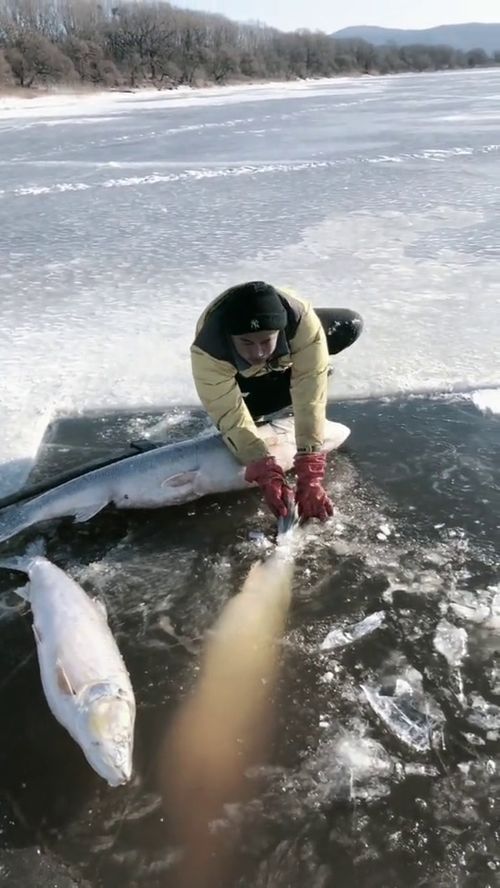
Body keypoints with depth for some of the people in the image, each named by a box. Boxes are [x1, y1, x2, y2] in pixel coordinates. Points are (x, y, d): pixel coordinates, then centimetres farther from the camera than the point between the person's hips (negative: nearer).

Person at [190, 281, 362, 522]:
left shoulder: (303, 321, -43)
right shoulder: (208, 352, -44)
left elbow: (310, 396, -45)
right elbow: (230, 416, -38)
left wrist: (309, 476, -48)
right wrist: (266, 475, -48)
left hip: (287, 357, 0)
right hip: (239, 374, 0)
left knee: (350, 326, -16)